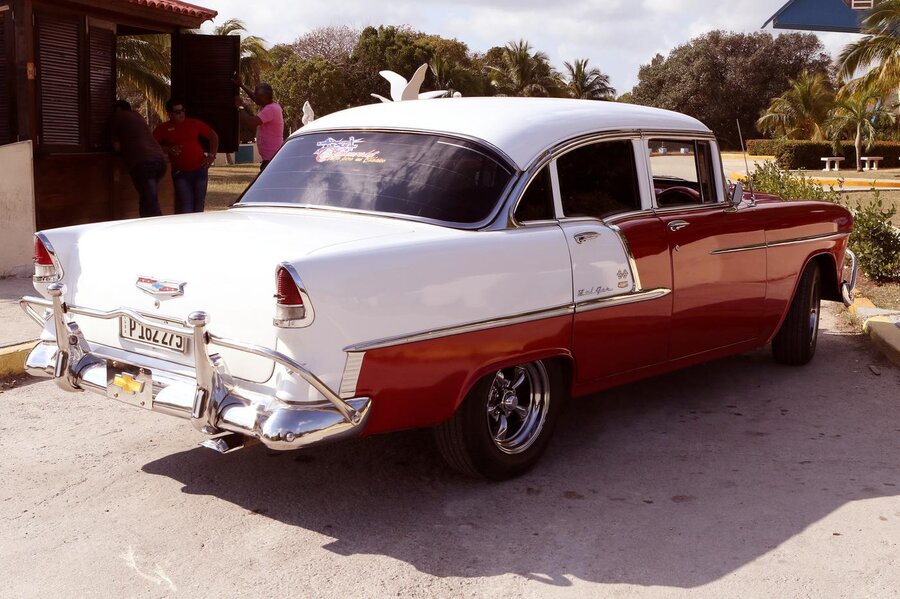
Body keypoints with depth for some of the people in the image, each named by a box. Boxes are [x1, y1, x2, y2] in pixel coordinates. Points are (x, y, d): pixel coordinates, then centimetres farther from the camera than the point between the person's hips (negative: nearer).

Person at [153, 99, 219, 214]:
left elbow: (213, 136, 15)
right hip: (180, 173, -2)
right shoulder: (163, 129, 5)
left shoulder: (194, 123, 9)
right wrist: (168, 149, -13)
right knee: (186, 205, -12)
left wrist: (211, 156, 5)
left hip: (199, 169, 2)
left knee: (199, 204, 6)